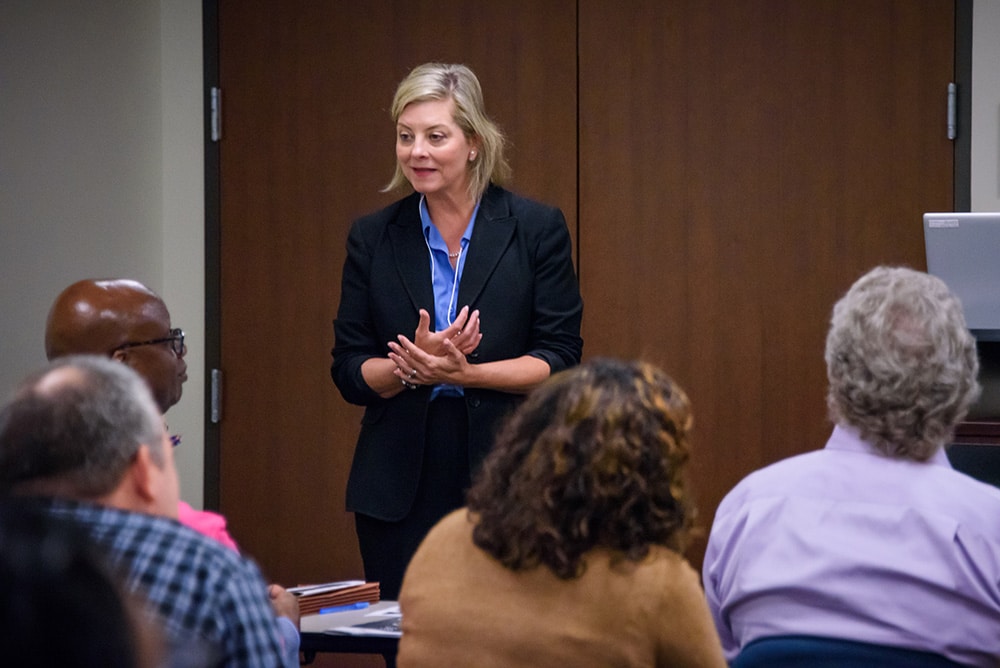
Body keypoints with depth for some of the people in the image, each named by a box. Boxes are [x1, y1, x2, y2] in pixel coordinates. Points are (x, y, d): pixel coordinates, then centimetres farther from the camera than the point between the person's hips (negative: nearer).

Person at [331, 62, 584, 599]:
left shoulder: (537, 229, 1)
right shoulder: (373, 237, 8)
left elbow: (560, 360, -2)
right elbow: (348, 373, 7)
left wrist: (464, 372, -16)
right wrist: (411, 367, -14)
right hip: (399, 488, 2)